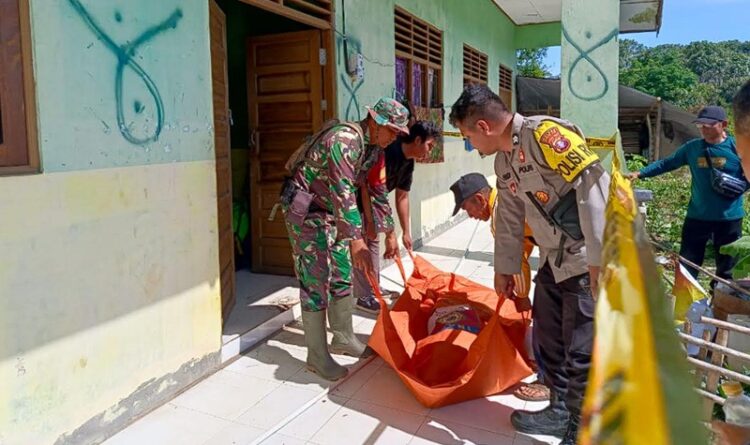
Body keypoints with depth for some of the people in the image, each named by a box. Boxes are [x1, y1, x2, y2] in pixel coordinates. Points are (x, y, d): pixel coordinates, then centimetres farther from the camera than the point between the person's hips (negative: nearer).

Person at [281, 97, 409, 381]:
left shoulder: (374, 148, 4)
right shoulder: (344, 140, -26)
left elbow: (377, 192, 12)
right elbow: (343, 193, -34)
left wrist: (390, 233, 12)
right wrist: (357, 241, -39)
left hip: (330, 212, 9)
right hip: (304, 210, -9)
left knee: (342, 277, 13)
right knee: (316, 282, -7)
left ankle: (343, 339, 28)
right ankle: (317, 356, 3)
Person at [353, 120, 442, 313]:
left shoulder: (408, 162, 2)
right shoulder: (388, 151, -29)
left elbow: (402, 197, 8)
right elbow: (374, 188, -31)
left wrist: (406, 232, 9)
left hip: (368, 201, 10)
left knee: (372, 240, 13)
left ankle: (373, 289, 24)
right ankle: (364, 297, -1)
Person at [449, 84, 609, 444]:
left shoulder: (544, 134, -21)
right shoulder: (504, 161, 9)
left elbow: (592, 188, -28)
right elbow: (509, 219, 18)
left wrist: (599, 259, -28)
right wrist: (504, 268, 23)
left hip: (590, 263, -9)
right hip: (554, 261, 9)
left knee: (581, 353, -1)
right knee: (548, 340, 17)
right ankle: (560, 412, 36)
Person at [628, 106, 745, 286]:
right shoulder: (692, 147, 1)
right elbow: (667, 163, 8)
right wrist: (640, 173, -2)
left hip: (728, 218, -2)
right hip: (697, 216, 2)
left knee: (726, 269, 12)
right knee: (686, 267, 9)